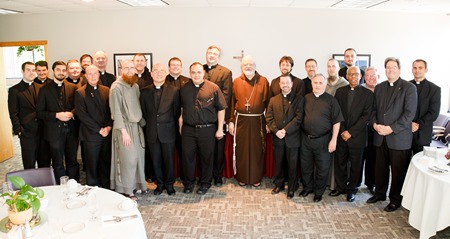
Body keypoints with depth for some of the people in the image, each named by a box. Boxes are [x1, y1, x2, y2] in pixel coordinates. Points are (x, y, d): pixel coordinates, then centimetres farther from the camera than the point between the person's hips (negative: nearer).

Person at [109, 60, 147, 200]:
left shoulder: (135, 86, 9)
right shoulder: (116, 87, -11)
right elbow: (116, 110, -13)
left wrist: (142, 123, 7)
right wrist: (123, 131, -16)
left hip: (137, 126, 6)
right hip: (124, 127, -6)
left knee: (138, 156, 12)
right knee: (128, 159, -2)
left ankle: (137, 184, 28)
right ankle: (126, 190, 12)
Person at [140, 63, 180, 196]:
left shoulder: (174, 91, -3)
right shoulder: (145, 91, 3)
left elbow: (176, 112, 1)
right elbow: (143, 112, 9)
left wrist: (171, 126, 3)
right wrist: (150, 125, 7)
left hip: (168, 132, -2)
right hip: (152, 133, 2)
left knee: (169, 159, 7)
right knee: (156, 160, 10)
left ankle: (169, 184, 25)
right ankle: (159, 184, 27)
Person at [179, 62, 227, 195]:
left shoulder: (213, 88, -3)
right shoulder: (184, 89, 6)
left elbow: (221, 109, -2)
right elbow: (180, 109, 12)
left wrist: (220, 129, -4)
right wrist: (181, 127, 8)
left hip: (207, 129, -2)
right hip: (188, 129, 2)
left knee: (206, 157, 8)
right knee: (187, 156, 7)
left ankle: (205, 183, 26)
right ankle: (188, 183, 25)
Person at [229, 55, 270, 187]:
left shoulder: (263, 81, 3)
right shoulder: (236, 82, 5)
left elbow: (268, 102, 2)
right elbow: (232, 102, 3)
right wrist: (231, 121, -1)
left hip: (258, 121, 0)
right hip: (241, 120, 0)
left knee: (257, 150, 6)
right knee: (241, 149, 6)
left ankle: (256, 178, 22)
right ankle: (242, 177, 21)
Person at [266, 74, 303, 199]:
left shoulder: (298, 99, -1)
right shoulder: (273, 100, 10)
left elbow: (298, 118, -11)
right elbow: (269, 118, 3)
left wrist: (285, 130, -16)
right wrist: (276, 131, -12)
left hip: (292, 138, -3)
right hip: (277, 138, 3)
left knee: (292, 164, 6)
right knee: (279, 163, 13)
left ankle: (291, 188, 22)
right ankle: (279, 185, 30)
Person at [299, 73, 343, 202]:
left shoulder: (331, 100, -5)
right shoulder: (306, 98, 5)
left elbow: (336, 121, -6)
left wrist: (333, 140, -11)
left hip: (323, 140, -3)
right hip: (306, 138, 3)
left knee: (322, 167, 8)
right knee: (306, 165, 14)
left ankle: (319, 192, 26)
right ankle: (307, 187, 34)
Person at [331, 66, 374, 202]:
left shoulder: (368, 94, -2)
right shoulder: (340, 91, 7)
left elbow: (366, 116, -8)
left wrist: (350, 132, -13)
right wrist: (342, 131, -7)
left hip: (357, 136, -2)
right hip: (341, 135, 2)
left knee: (355, 165, 8)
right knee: (339, 163, 9)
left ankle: (351, 190, 24)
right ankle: (340, 187, 26)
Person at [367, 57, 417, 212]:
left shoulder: (409, 88, -5)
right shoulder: (379, 87, 11)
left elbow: (409, 113, -12)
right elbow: (373, 109, 12)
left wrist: (392, 128, -17)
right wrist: (374, 124, -5)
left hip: (399, 137, -4)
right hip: (380, 136, 5)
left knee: (398, 170, 6)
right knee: (380, 168, 14)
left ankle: (395, 199, 21)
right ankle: (380, 193, 31)